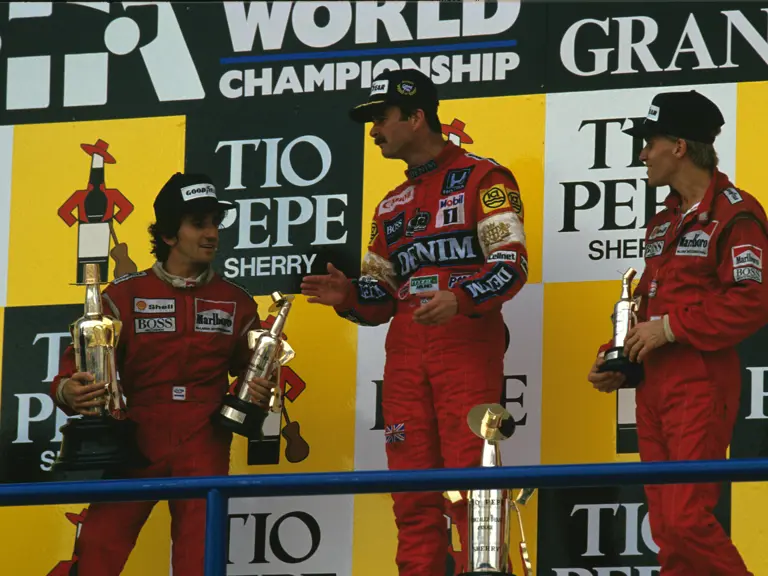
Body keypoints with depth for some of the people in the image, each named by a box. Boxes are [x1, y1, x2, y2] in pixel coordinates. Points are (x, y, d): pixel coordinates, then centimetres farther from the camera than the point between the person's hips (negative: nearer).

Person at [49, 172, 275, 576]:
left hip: (204, 450, 2)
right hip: (134, 442, -2)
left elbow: (248, 368, 21)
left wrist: (256, 393, -2)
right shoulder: (125, 295, 2)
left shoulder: (236, 302, 10)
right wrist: (67, 389, -22)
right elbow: (81, 359, 0)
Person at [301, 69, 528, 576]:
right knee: (413, 495, 2)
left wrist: (459, 299, -24)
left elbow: (511, 265, -8)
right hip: (405, 358, 6)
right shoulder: (392, 206, 23)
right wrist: (348, 296, 1)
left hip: (467, 349, -6)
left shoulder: (482, 179, 2)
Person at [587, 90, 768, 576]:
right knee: (666, 530, 6)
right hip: (653, 386, 9)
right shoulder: (665, 221, 20)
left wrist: (672, 328, -15)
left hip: (700, 386, -9)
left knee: (689, 520, -16)